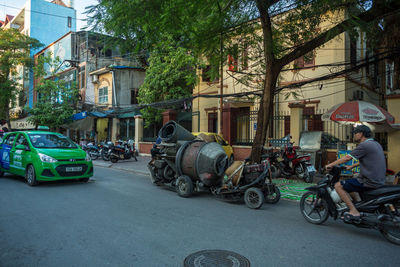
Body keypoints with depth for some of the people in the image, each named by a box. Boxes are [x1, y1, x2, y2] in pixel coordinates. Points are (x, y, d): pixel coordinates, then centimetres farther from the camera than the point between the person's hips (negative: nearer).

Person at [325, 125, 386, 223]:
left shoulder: (365, 145, -15)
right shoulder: (375, 144, 15)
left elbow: (347, 158, -14)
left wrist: (330, 165, -4)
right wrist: (352, 166, 29)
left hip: (369, 182, -10)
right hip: (379, 181, 10)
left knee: (338, 186, -7)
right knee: (352, 182, 31)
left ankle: (354, 212, -9)